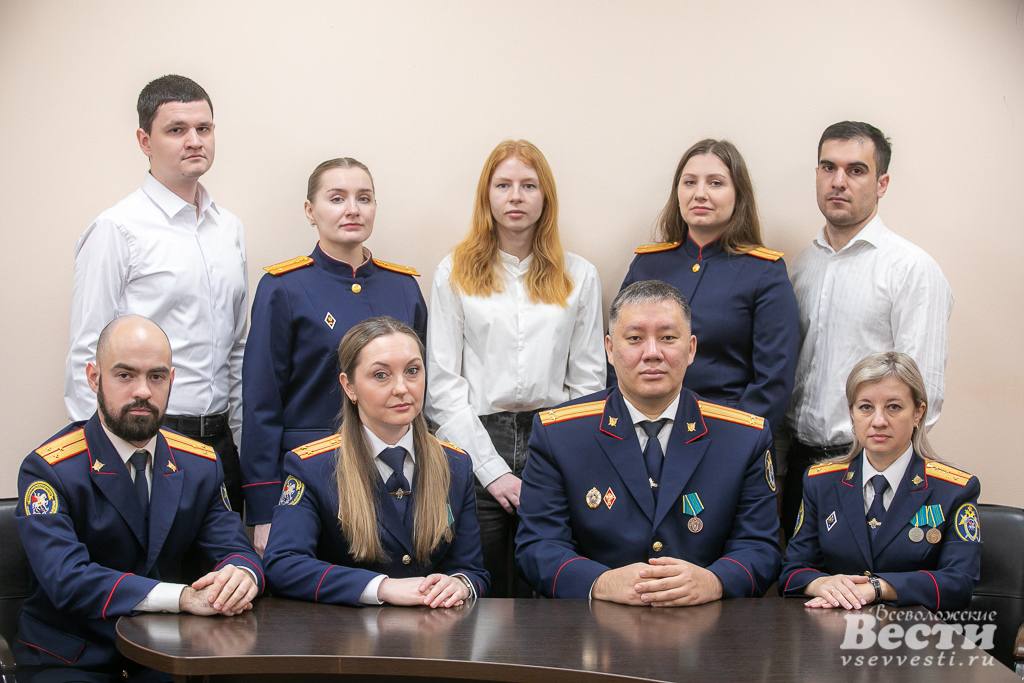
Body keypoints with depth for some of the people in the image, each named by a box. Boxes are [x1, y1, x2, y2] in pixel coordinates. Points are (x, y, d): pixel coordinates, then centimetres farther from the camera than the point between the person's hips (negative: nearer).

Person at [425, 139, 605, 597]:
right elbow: (442, 383, 0)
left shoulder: (579, 276, 10)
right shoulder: (455, 273, 5)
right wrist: (492, 469, -7)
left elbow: (588, 381, 9)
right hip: (475, 446, -1)